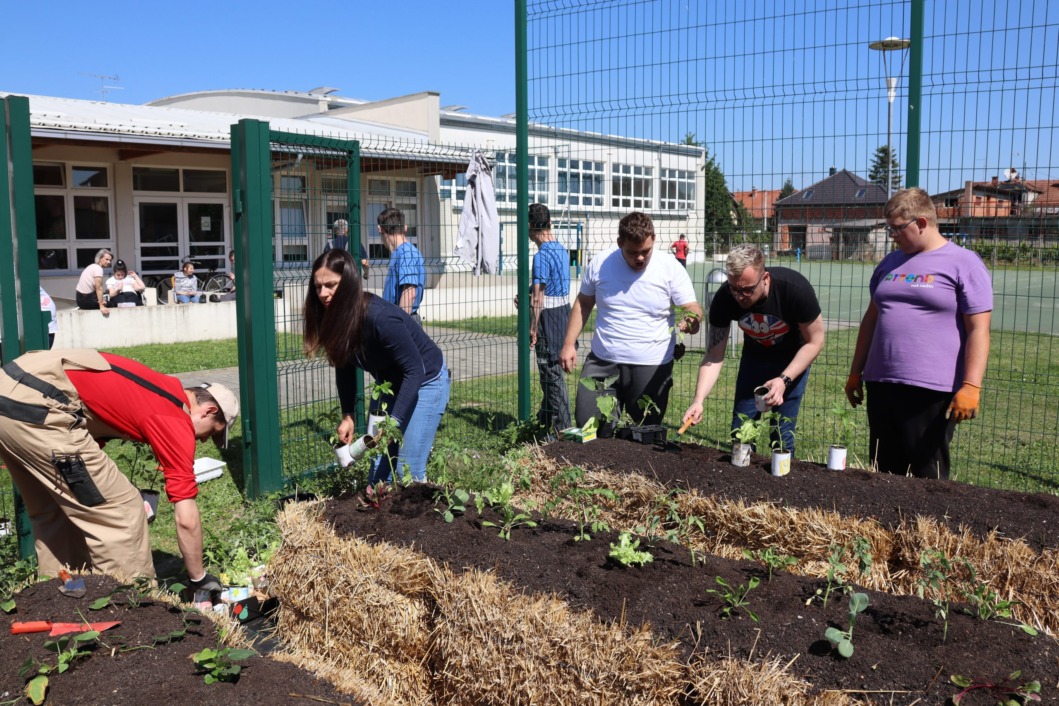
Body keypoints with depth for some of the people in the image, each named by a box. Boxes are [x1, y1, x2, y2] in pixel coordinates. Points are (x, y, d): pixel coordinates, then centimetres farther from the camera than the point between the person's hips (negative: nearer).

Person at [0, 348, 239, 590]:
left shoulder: (164, 388, 22)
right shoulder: (177, 420, -2)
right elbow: (186, 519, -2)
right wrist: (200, 578, 11)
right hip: (37, 406, -10)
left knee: (53, 514, 24)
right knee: (122, 510, 0)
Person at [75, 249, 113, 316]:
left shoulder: (92, 266, 13)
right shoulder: (98, 268, -14)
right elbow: (99, 288, -21)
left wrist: (100, 300, -5)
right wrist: (101, 306, -24)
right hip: (86, 300, -9)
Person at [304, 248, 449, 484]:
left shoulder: (380, 318, -34)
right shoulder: (333, 317, -12)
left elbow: (415, 370, -30)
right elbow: (345, 367, 0)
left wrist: (394, 421, -34)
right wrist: (347, 415, -6)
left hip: (424, 382, -7)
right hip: (389, 383, 7)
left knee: (408, 473, -11)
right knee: (378, 467, 6)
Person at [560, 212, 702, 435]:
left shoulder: (671, 268, -7)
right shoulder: (599, 264, -1)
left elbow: (693, 308, -9)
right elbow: (583, 303, 10)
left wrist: (691, 320, -33)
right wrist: (569, 344, 5)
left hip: (652, 366, -1)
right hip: (603, 361, 2)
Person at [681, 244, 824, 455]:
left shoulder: (796, 290, -33)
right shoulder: (724, 299, -26)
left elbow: (814, 342, -20)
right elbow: (714, 355, -21)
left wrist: (784, 380, -32)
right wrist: (698, 400, -34)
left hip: (793, 357, -3)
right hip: (754, 355, 3)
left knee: (782, 436, -6)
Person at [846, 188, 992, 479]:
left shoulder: (964, 264, -4)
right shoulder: (891, 263, 15)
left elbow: (978, 330, -9)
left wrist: (970, 387, -16)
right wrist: (855, 373, 18)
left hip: (932, 390, -6)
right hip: (880, 384, 6)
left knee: (927, 477, 1)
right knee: (883, 472, 12)